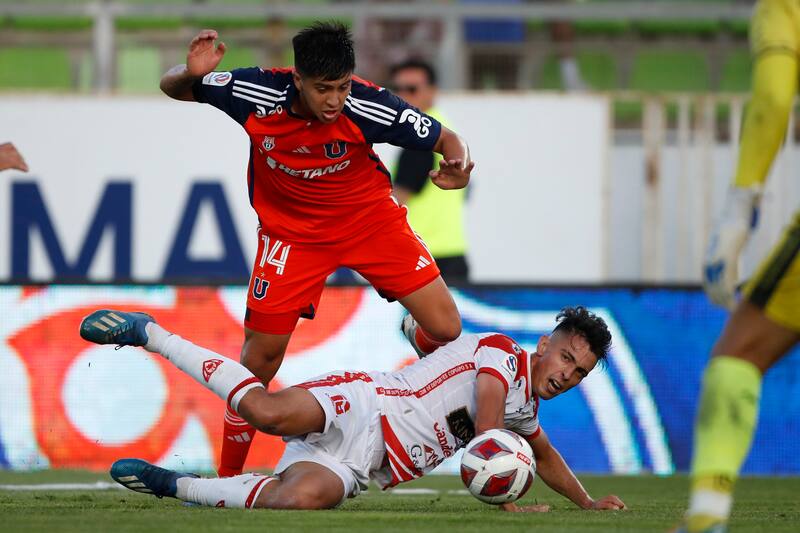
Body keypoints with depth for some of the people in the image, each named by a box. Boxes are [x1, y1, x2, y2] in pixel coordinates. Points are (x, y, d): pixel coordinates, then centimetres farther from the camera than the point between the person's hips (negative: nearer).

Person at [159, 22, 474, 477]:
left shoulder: (368, 106, -28)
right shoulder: (258, 94, -25)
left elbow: (446, 140, -14)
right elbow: (173, 89, -9)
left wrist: (457, 164, -37)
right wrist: (191, 74, -33)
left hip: (369, 216, 0)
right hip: (291, 230, 0)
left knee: (445, 328, -12)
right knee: (261, 358, -2)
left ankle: (417, 336, 28)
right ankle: (228, 478, 18)